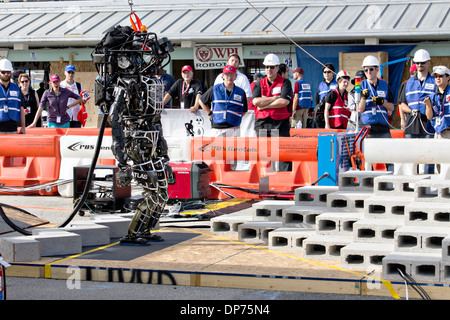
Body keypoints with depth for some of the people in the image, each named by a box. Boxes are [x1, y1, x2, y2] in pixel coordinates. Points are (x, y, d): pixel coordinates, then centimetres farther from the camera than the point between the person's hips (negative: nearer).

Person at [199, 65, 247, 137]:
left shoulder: (241, 92, 9)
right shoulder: (214, 89, 6)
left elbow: (244, 110, 18)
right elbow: (202, 101, 15)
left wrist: (236, 118, 4)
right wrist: (210, 114, 7)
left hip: (233, 129, 1)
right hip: (217, 128, -1)